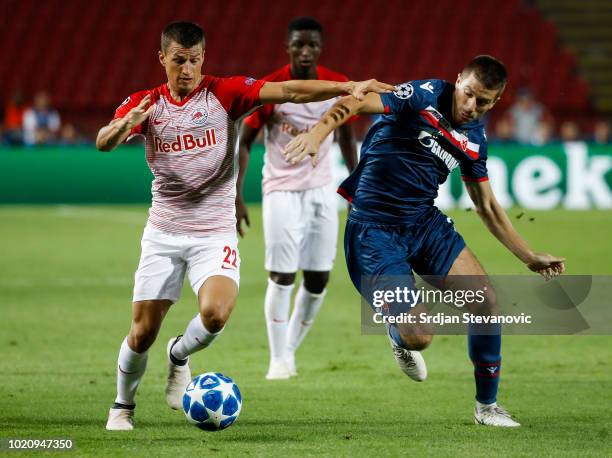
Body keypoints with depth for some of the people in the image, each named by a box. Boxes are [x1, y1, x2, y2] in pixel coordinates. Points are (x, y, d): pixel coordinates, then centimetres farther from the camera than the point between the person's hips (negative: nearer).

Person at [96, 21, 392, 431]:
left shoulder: (223, 93, -6)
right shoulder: (145, 104, 0)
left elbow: (290, 92, -16)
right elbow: (103, 143, -15)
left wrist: (349, 87, -28)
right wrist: (123, 126, -39)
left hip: (215, 233, -1)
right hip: (164, 232, 1)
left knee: (215, 313, -25)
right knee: (143, 333, 0)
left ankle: (180, 357, 8)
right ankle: (123, 406, 27)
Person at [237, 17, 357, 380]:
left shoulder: (337, 86, -4)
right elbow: (244, 143, -6)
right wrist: (236, 197, -12)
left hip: (322, 191, 3)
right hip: (282, 190, -3)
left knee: (319, 279, 1)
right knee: (282, 276, -9)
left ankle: (291, 348, 19)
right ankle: (279, 359, 1)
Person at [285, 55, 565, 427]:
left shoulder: (475, 139, 7)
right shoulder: (424, 96, -12)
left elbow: (487, 207, 18)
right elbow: (355, 104, -25)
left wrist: (530, 257, 16)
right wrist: (318, 134, -44)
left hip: (425, 222, 6)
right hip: (374, 230, -6)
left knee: (486, 299, -8)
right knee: (419, 338, -15)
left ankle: (487, 406, 11)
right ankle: (399, 337, 26)